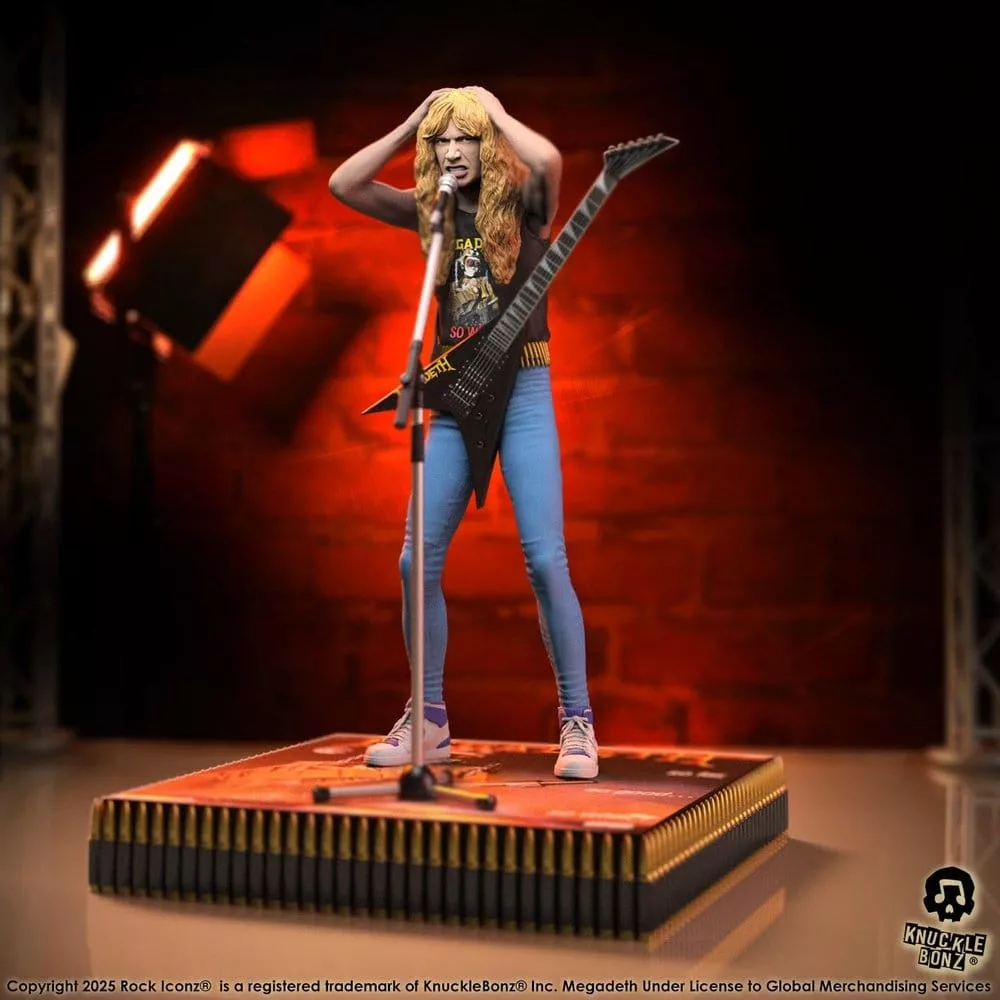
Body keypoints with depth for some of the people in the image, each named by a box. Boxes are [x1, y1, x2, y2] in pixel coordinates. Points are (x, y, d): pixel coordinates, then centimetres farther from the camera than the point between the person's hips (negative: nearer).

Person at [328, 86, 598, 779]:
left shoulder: (521, 202, -2)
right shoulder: (430, 210, 10)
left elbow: (550, 160, -25)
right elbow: (343, 184, 4)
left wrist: (495, 110, -8)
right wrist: (412, 123, 3)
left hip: (523, 392, -4)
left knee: (546, 560, -11)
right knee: (418, 561, 1)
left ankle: (578, 723, 1)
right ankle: (429, 721, 15)